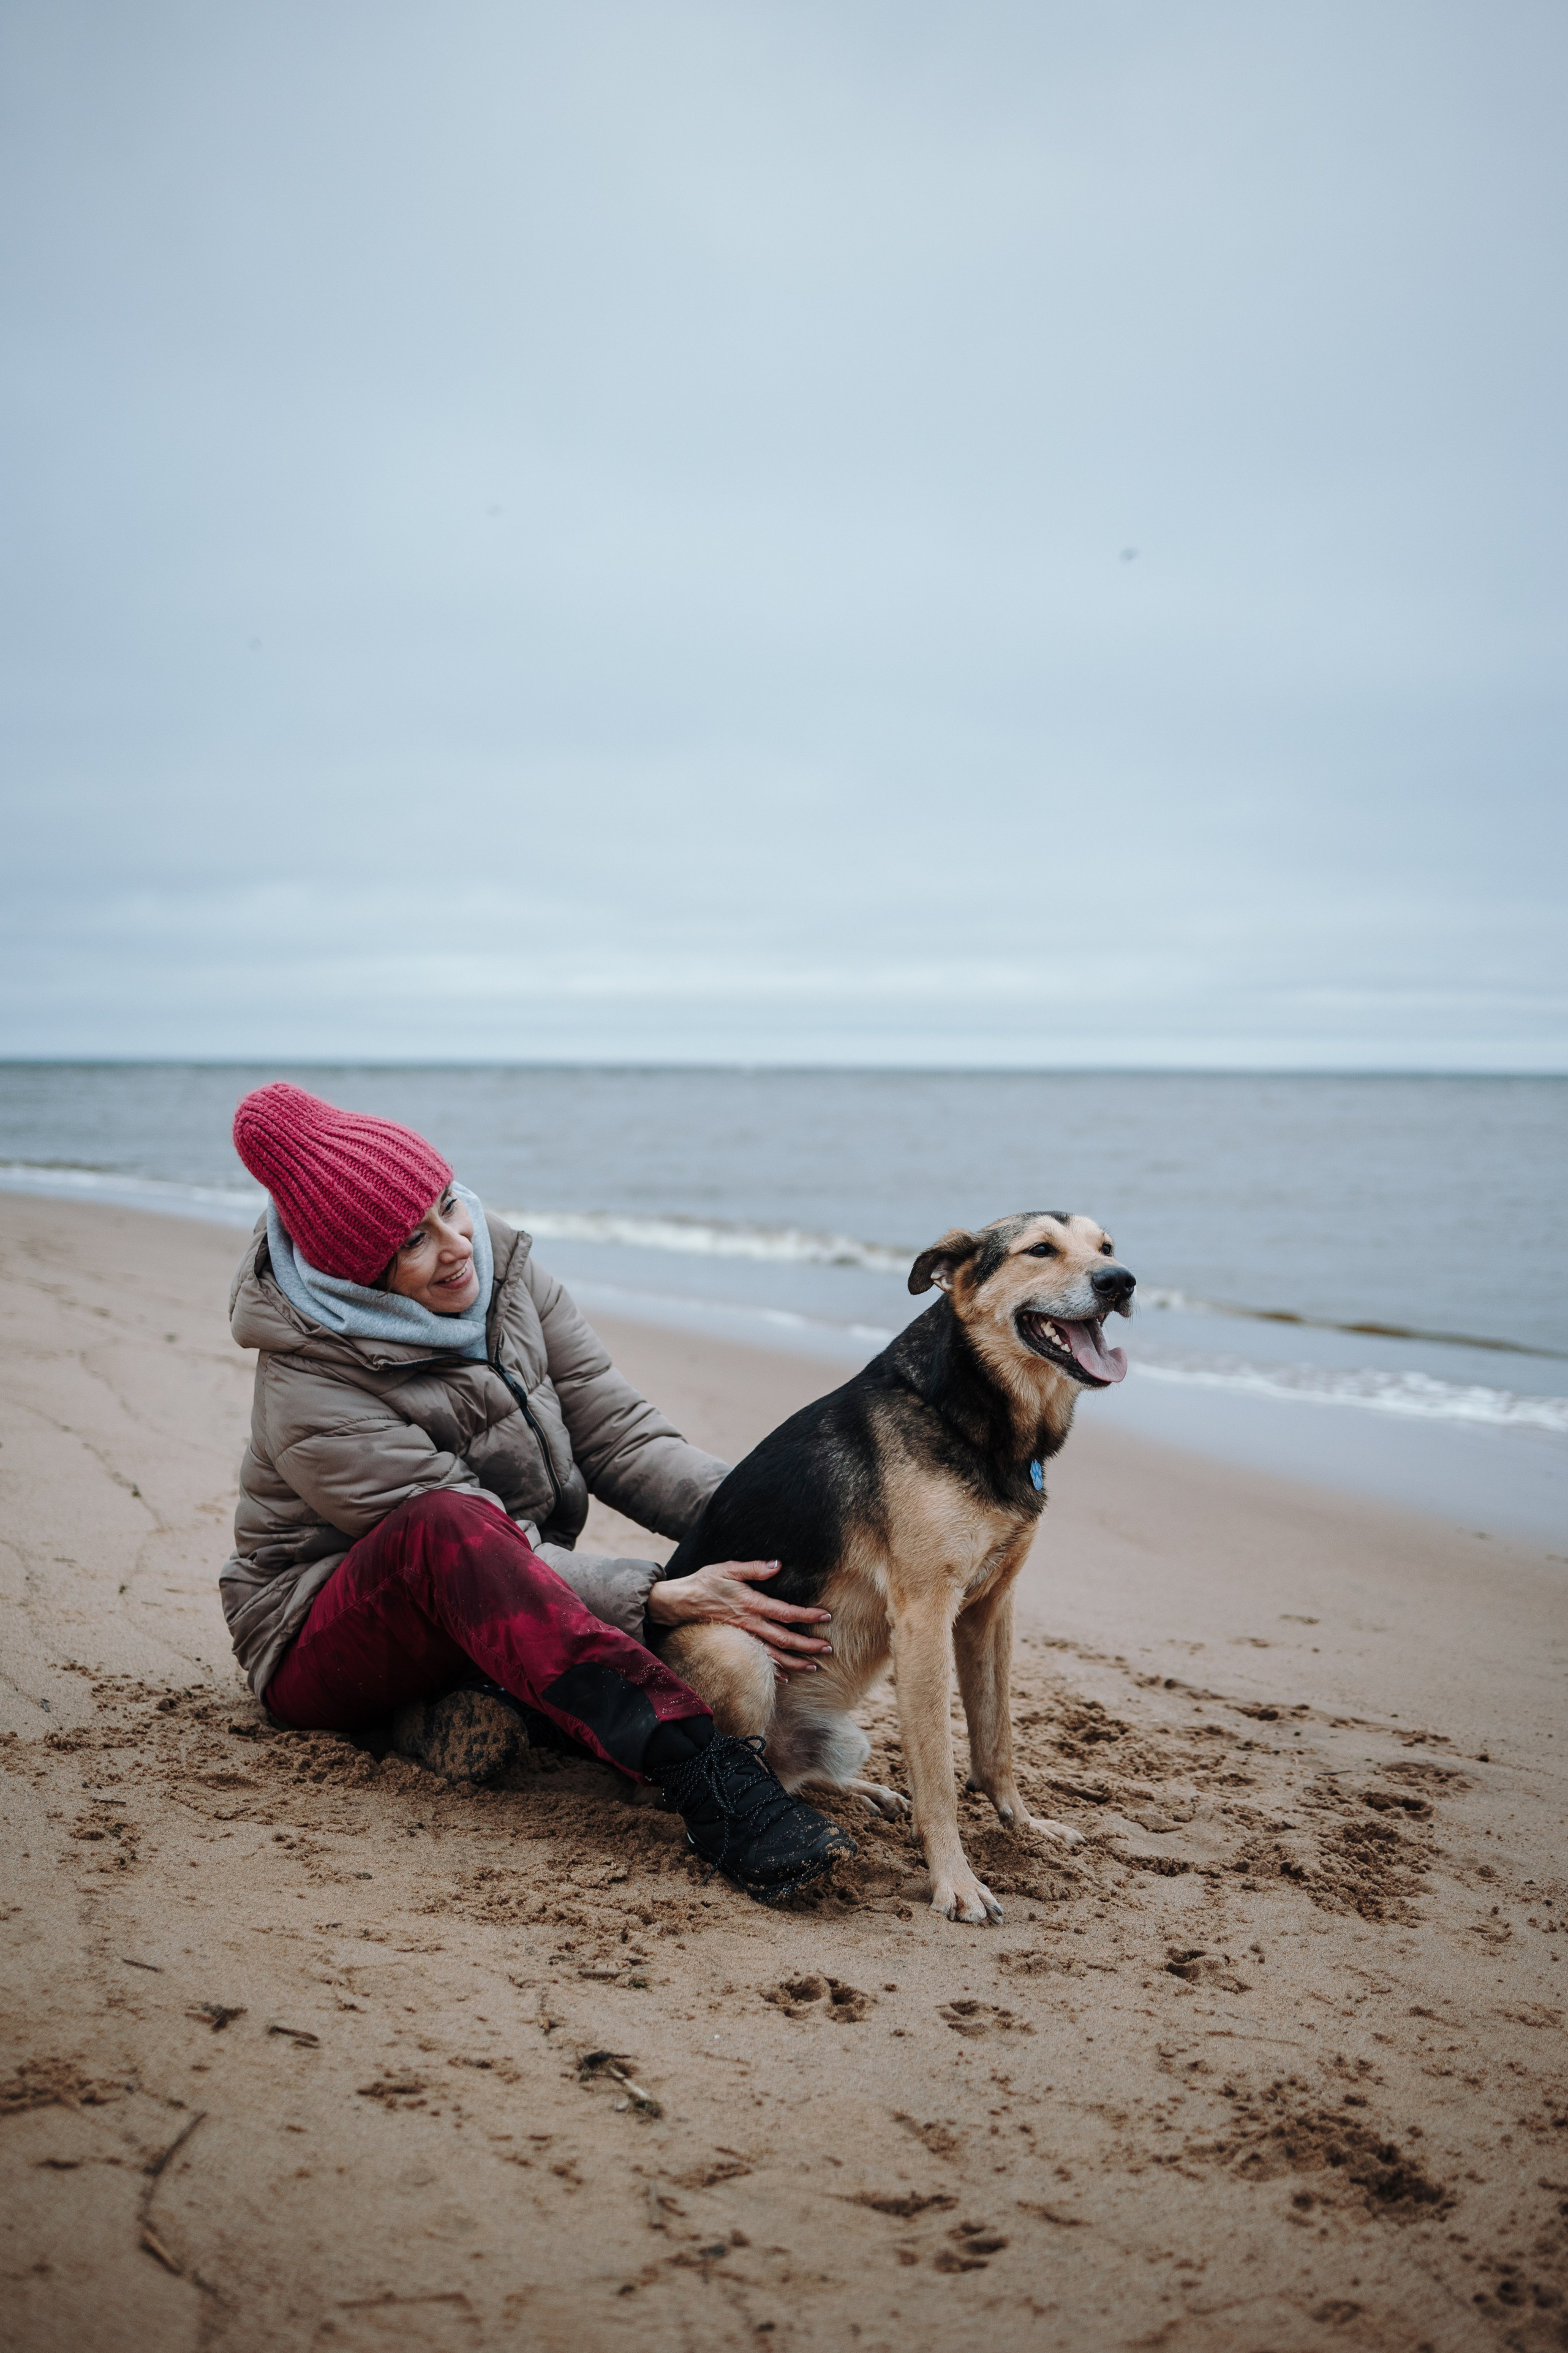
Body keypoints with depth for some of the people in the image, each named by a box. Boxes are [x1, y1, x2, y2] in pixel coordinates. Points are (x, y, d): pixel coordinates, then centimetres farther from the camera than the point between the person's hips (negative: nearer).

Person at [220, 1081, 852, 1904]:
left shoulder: (500, 1267, -6)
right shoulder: (310, 1394, -24)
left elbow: (616, 1432, -7)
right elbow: (462, 1539, -28)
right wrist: (663, 1599, -37)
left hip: (486, 1616, 6)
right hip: (320, 1645, -5)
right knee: (447, 1521, -43)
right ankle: (706, 1778, -53)